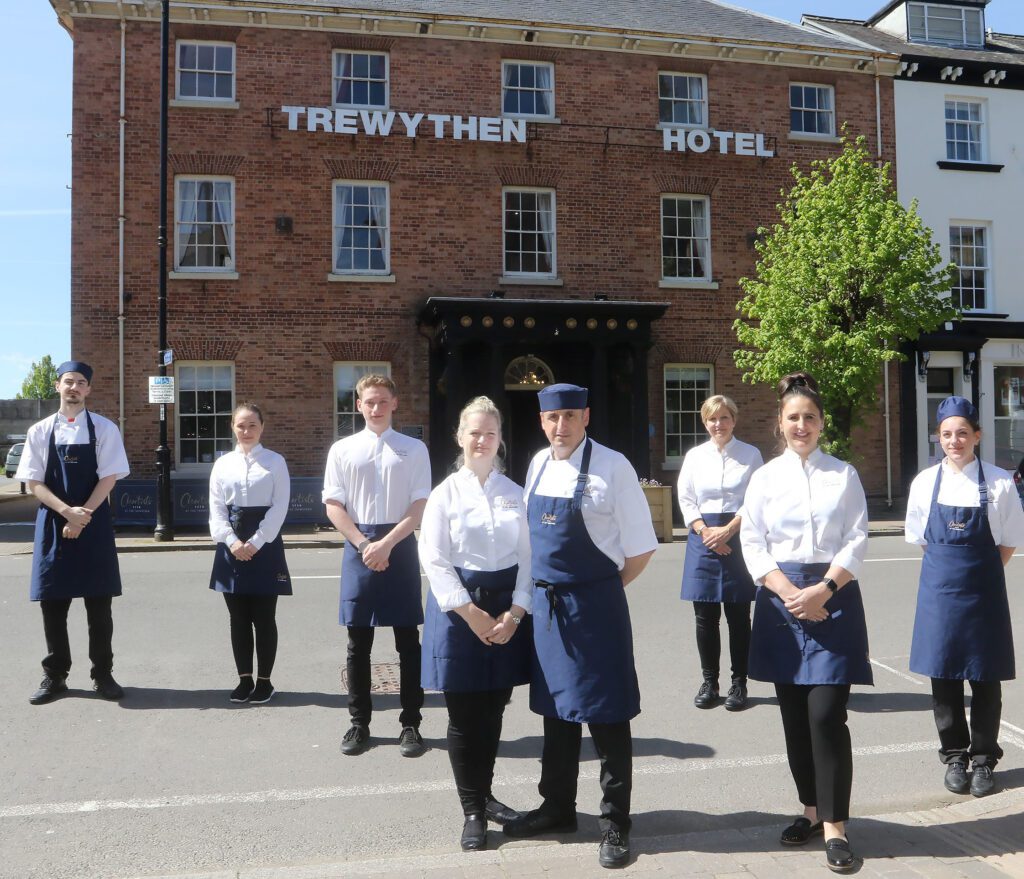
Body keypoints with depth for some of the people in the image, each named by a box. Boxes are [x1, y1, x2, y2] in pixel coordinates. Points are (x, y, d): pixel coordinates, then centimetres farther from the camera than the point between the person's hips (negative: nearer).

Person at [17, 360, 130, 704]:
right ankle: (54, 676, 20)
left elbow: (109, 478, -5)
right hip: (53, 523, 2)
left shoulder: (104, 429, 0)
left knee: (99, 604, 3)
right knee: (52, 602, 6)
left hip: (95, 524, -1)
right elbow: (34, 482, 0)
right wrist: (68, 512, -14)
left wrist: (82, 516, -14)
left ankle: (102, 674, 15)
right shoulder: (39, 431, 5)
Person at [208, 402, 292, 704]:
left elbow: (280, 506, -6)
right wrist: (232, 541, -10)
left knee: (264, 617, 1)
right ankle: (244, 679, 19)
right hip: (232, 544, 3)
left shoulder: (275, 462, 0)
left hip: (264, 542, -3)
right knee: (238, 617, 8)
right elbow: (216, 507, 4)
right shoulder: (223, 463, 7)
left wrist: (256, 543, -13)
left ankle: (264, 680, 13)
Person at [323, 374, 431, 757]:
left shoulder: (414, 449, 1)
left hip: (400, 547, -1)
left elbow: (420, 507, -4)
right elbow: (333, 506, 2)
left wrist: (386, 545, -14)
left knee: (408, 639, 6)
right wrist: (364, 546, -10)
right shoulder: (342, 450, 4)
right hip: (358, 548, 1)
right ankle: (359, 722, 21)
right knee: (358, 641, 9)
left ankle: (411, 723, 16)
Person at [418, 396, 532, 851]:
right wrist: (472, 613, -13)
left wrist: (514, 612, -9)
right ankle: (472, 810, 16)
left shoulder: (516, 493, 5)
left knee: (494, 710, 11)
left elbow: (528, 556, 3)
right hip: (459, 608, -2)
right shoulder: (445, 494, -2)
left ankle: (484, 793, 31)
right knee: (464, 715, 3)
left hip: (507, 608, 3)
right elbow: (434, 560, -7)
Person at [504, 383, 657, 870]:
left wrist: (602, 590, -3)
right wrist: (545, 589, 9)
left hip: (596, 604, -6)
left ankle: (615, 823, 19)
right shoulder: (538, 465, 6)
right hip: (546, 602, 6)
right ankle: (557, 807, 35)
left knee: (606, 714, 3)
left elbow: (640, 547, -9)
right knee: (555, 706, 18)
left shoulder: (612, 466, -12)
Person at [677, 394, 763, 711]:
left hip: (738, 537, -2)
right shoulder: (695, 456, 8)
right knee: (705, 616, 4)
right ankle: (708, 681, 16)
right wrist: (706, 532, -8)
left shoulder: (750, 455, 1)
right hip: (702, 537, 2)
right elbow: (686, 500, 5)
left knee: (738, 615, 2)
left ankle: (739, 683, 13)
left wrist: (728, 531, -13)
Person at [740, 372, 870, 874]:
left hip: (833, 597, -2)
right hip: (782, 599, 2)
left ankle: (835, 827, 3)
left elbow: (856, 541, -2)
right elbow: (752, 543, 0)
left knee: (826, 714, -8)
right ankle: (812, 809, 24)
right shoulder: (765, 477, 5)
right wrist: (791, 595, -11)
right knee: (793, 714, 8)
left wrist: (822, 590, -14)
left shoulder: (844, 475, 3)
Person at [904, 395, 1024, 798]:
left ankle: (983, 759, 22)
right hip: (939, 586, 1)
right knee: (943, 676, 7)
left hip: (983, 588, -1)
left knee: (985, 678, 5)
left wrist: (980, 571, -2)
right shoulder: (925, 482, 0)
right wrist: (951, 568, 4)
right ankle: (954, 756, 24)